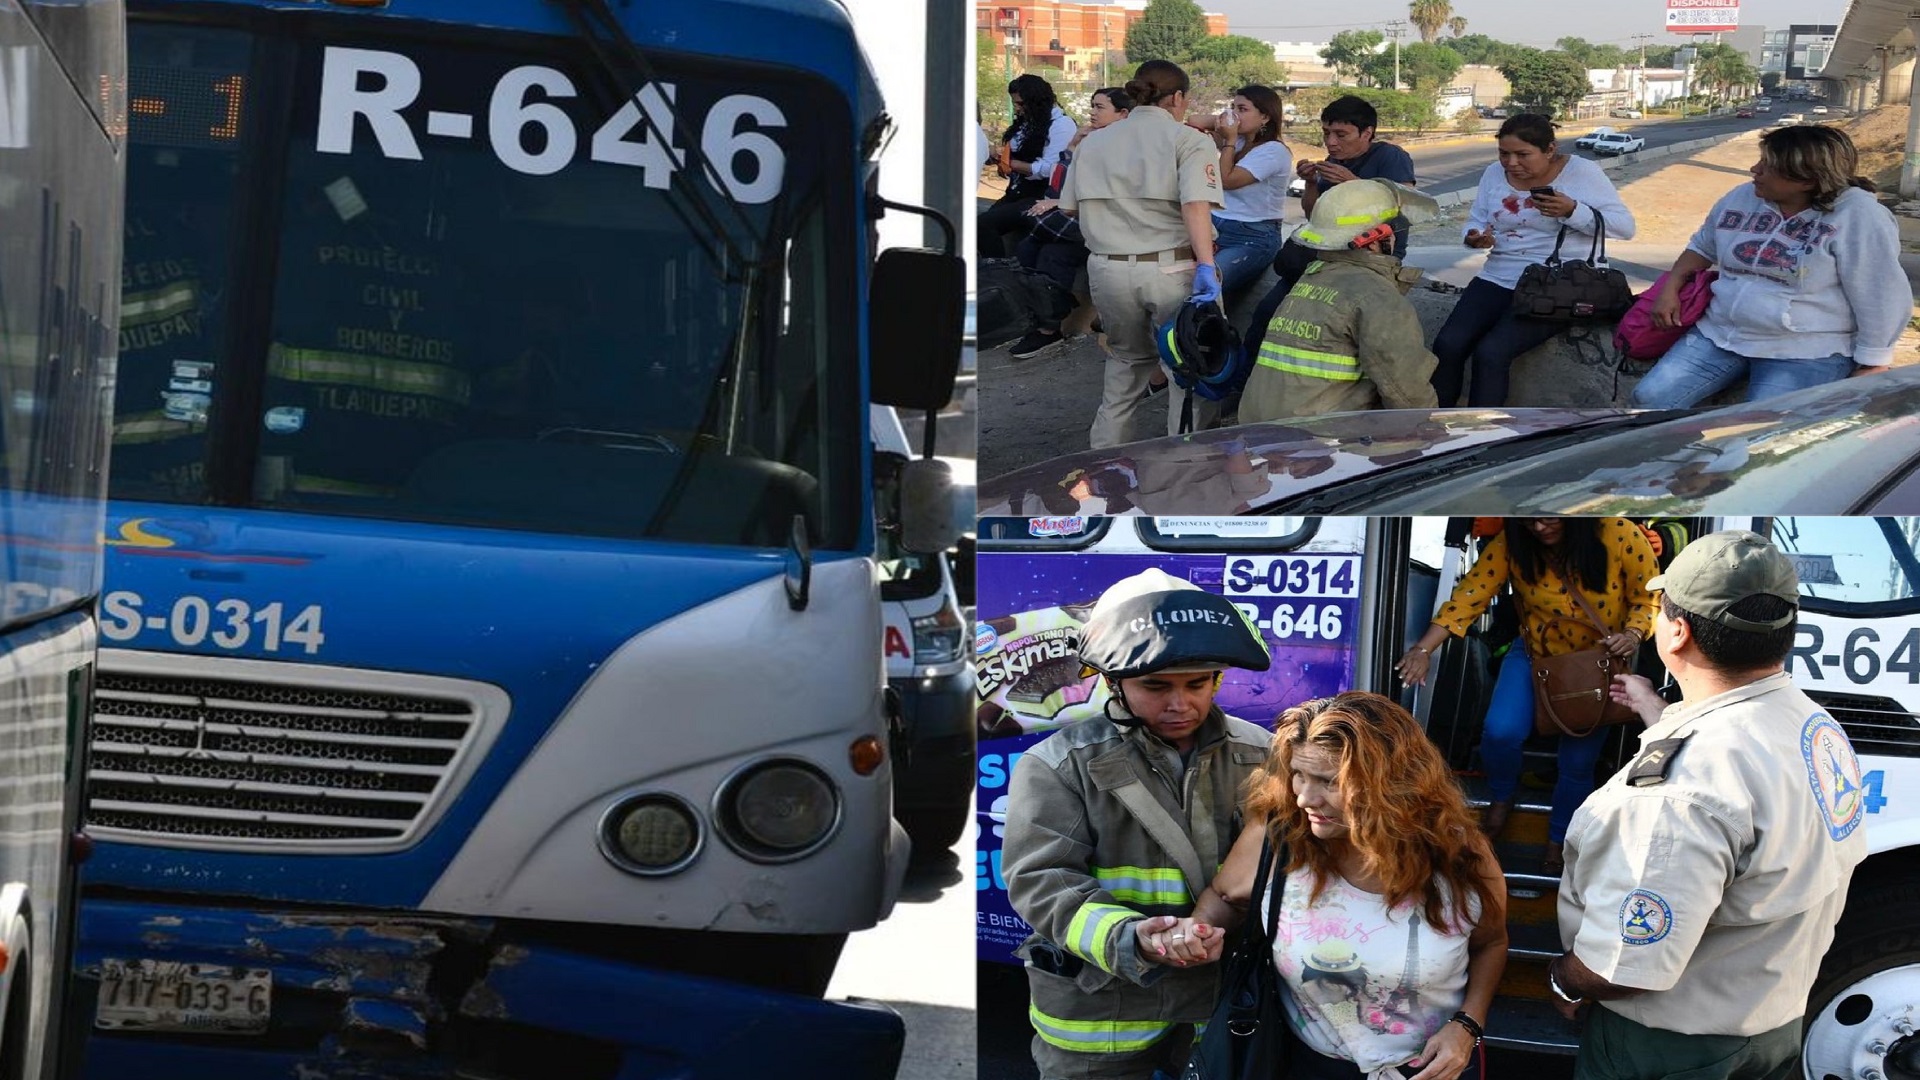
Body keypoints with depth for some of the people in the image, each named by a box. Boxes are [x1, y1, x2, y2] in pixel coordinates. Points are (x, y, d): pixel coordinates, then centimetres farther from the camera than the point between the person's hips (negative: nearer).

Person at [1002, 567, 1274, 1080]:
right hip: (1098, 1009, -3)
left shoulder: (1258, 755, 4)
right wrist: (1127, 940, -29)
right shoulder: (1060, 764, -6)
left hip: (1225, 997, 3)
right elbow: (1042, 881, -13)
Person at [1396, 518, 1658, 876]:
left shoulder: (1620, 536, -26)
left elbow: (1649, 596, -13)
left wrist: (1633, 634, -32)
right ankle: (1502, 797, 16)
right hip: (1535, 655, 1)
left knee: (1579, 762, 1)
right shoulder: (1512, 545, -21)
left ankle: (1558, 840, 32)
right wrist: (1424, 649, -33)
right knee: (1501, 732, -20)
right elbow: (1470, 594, -24)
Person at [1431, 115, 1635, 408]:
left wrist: (1572, 211, -22)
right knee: (1447, 345, -18)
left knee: (1490, 352, -26)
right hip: (1498, 281, 5)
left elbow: (1625, 227, -8)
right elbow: (1476, 220, 16)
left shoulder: (1581, 172, -6)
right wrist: (1477, 237, -9)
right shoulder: (1495, 174, 8)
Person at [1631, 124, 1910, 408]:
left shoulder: (1857, 216, -15)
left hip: (1804, 352, -6)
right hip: (1721, 334, 6)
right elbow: (1703, 246, 23)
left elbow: (1882, 297, -12)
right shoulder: (1742, 198, 6)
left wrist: (1872, 366, -11)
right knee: (1650, 398, -8)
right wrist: (1670, 288, 7)